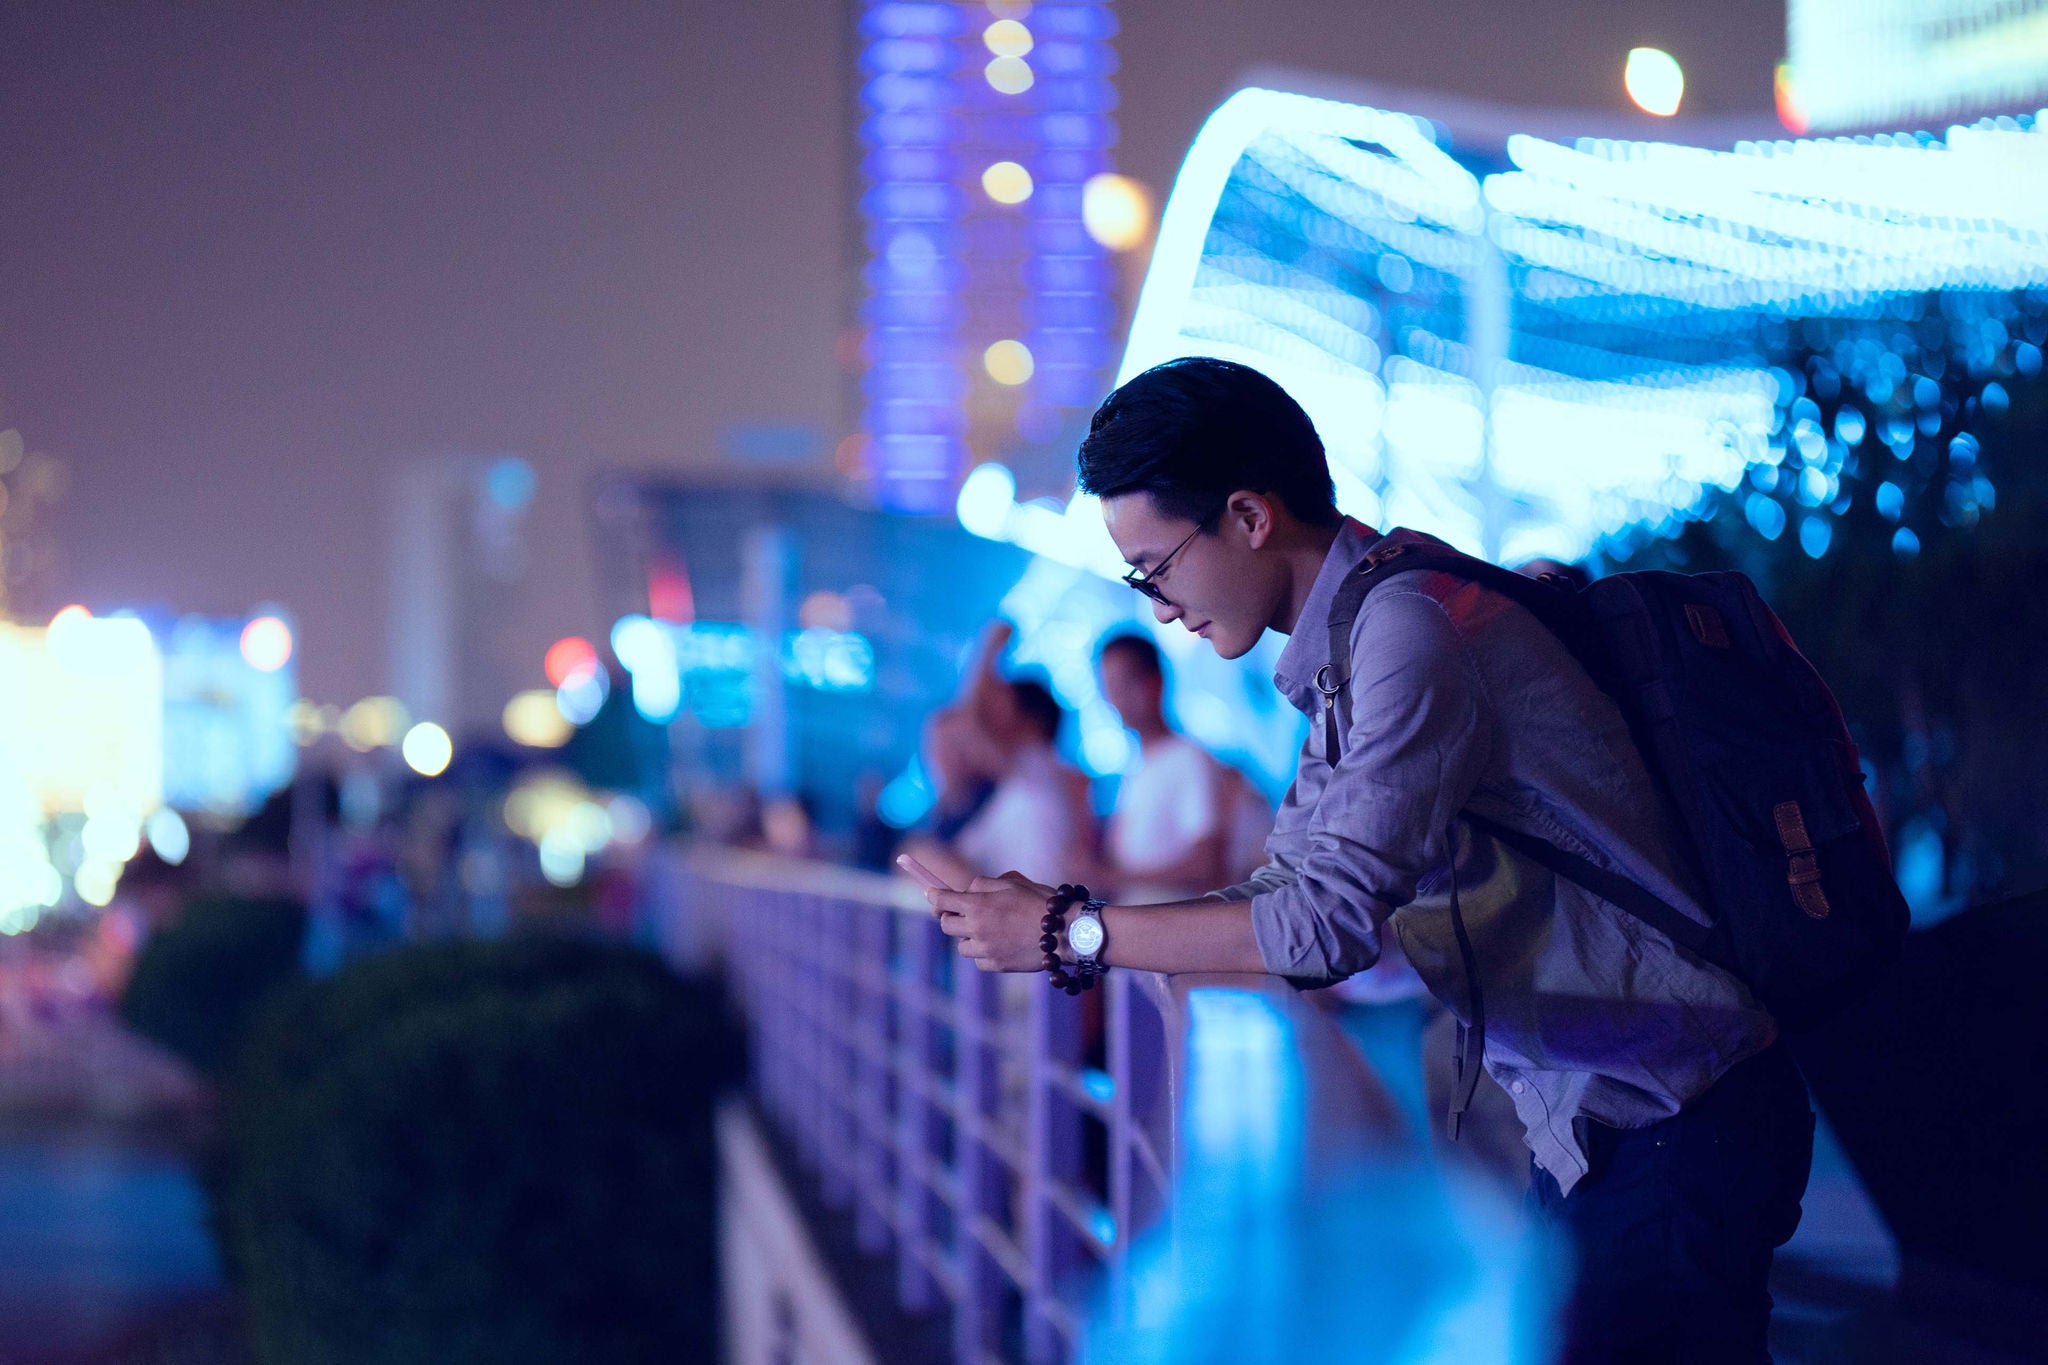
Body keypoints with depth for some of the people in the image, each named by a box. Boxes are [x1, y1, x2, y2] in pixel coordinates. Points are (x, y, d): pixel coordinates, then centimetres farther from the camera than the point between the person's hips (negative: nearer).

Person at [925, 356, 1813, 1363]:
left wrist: (1072, 933, -15)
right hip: (1588, 1128, 10)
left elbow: (1333, 919, -24)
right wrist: (1027, 918, 12)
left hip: (1677, 1124, -10)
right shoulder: (1348, 648, 13)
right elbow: (1288, 889, 19)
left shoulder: (1408, 623, -19)